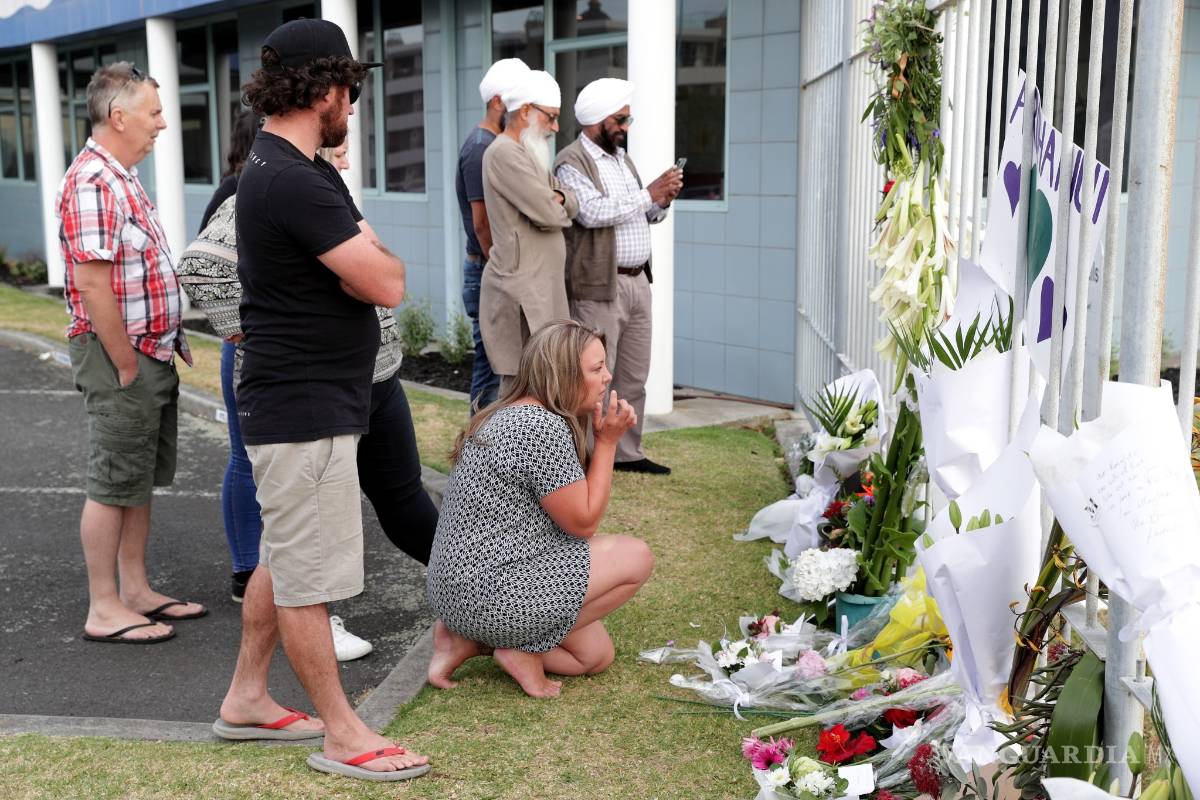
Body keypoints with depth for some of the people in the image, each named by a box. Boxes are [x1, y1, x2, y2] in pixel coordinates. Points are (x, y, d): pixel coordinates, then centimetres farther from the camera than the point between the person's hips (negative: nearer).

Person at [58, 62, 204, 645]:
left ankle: (135, 590, 26)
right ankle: (104, 610, 9)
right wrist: (125, 367, -20)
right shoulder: (93, 183, -18)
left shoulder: (121, 179, 15)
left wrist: (168, 347, 16)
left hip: (151, 355, 10)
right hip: (121, 357, -10)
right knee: (113, 484, -1)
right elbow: (93, 285, -23)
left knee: (140, 480, 15)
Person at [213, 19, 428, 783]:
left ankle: (247, 699, 33)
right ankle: (344, 736, 12)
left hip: (306, 400, 11)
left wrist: (354, 255, -9)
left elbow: (362, 273, 11)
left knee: (283, 559, 20)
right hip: (307, 411, -11)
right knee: (307, 576, 1)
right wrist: (366, 248, -4)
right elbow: (387, 283, -23)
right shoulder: (294, 182, -23)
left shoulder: (291, 168, 11)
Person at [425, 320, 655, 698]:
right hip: (491, 593, -10)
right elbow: (583, 522, -11)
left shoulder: (511, 413, 11)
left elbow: (575, 501, 17)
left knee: (596, 655, 17)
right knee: (637, 557, -5)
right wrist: (607, 441, -6)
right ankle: (524, 648, -3)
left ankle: (468, 639, 9)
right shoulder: (545, 428, -21)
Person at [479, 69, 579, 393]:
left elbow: (572, 204, 18)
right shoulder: (504, 153, -12)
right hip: (521, 291, -10)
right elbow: (548, 215, -18)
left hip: (540, 287, 10)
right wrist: (556, 207, 5)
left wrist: (557, 198, -5)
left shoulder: (528, 154, 21)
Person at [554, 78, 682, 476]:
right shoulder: (572, 162, -9)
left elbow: (644, 215, 23)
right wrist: (648, 194, -19)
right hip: (599, 286, -8)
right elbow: (592, 213, -23)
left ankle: (628, 452, 23)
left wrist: (662, 201, 2)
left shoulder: (621, 157, 18)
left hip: (637, 281, 8)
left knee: (634, 377, 13)